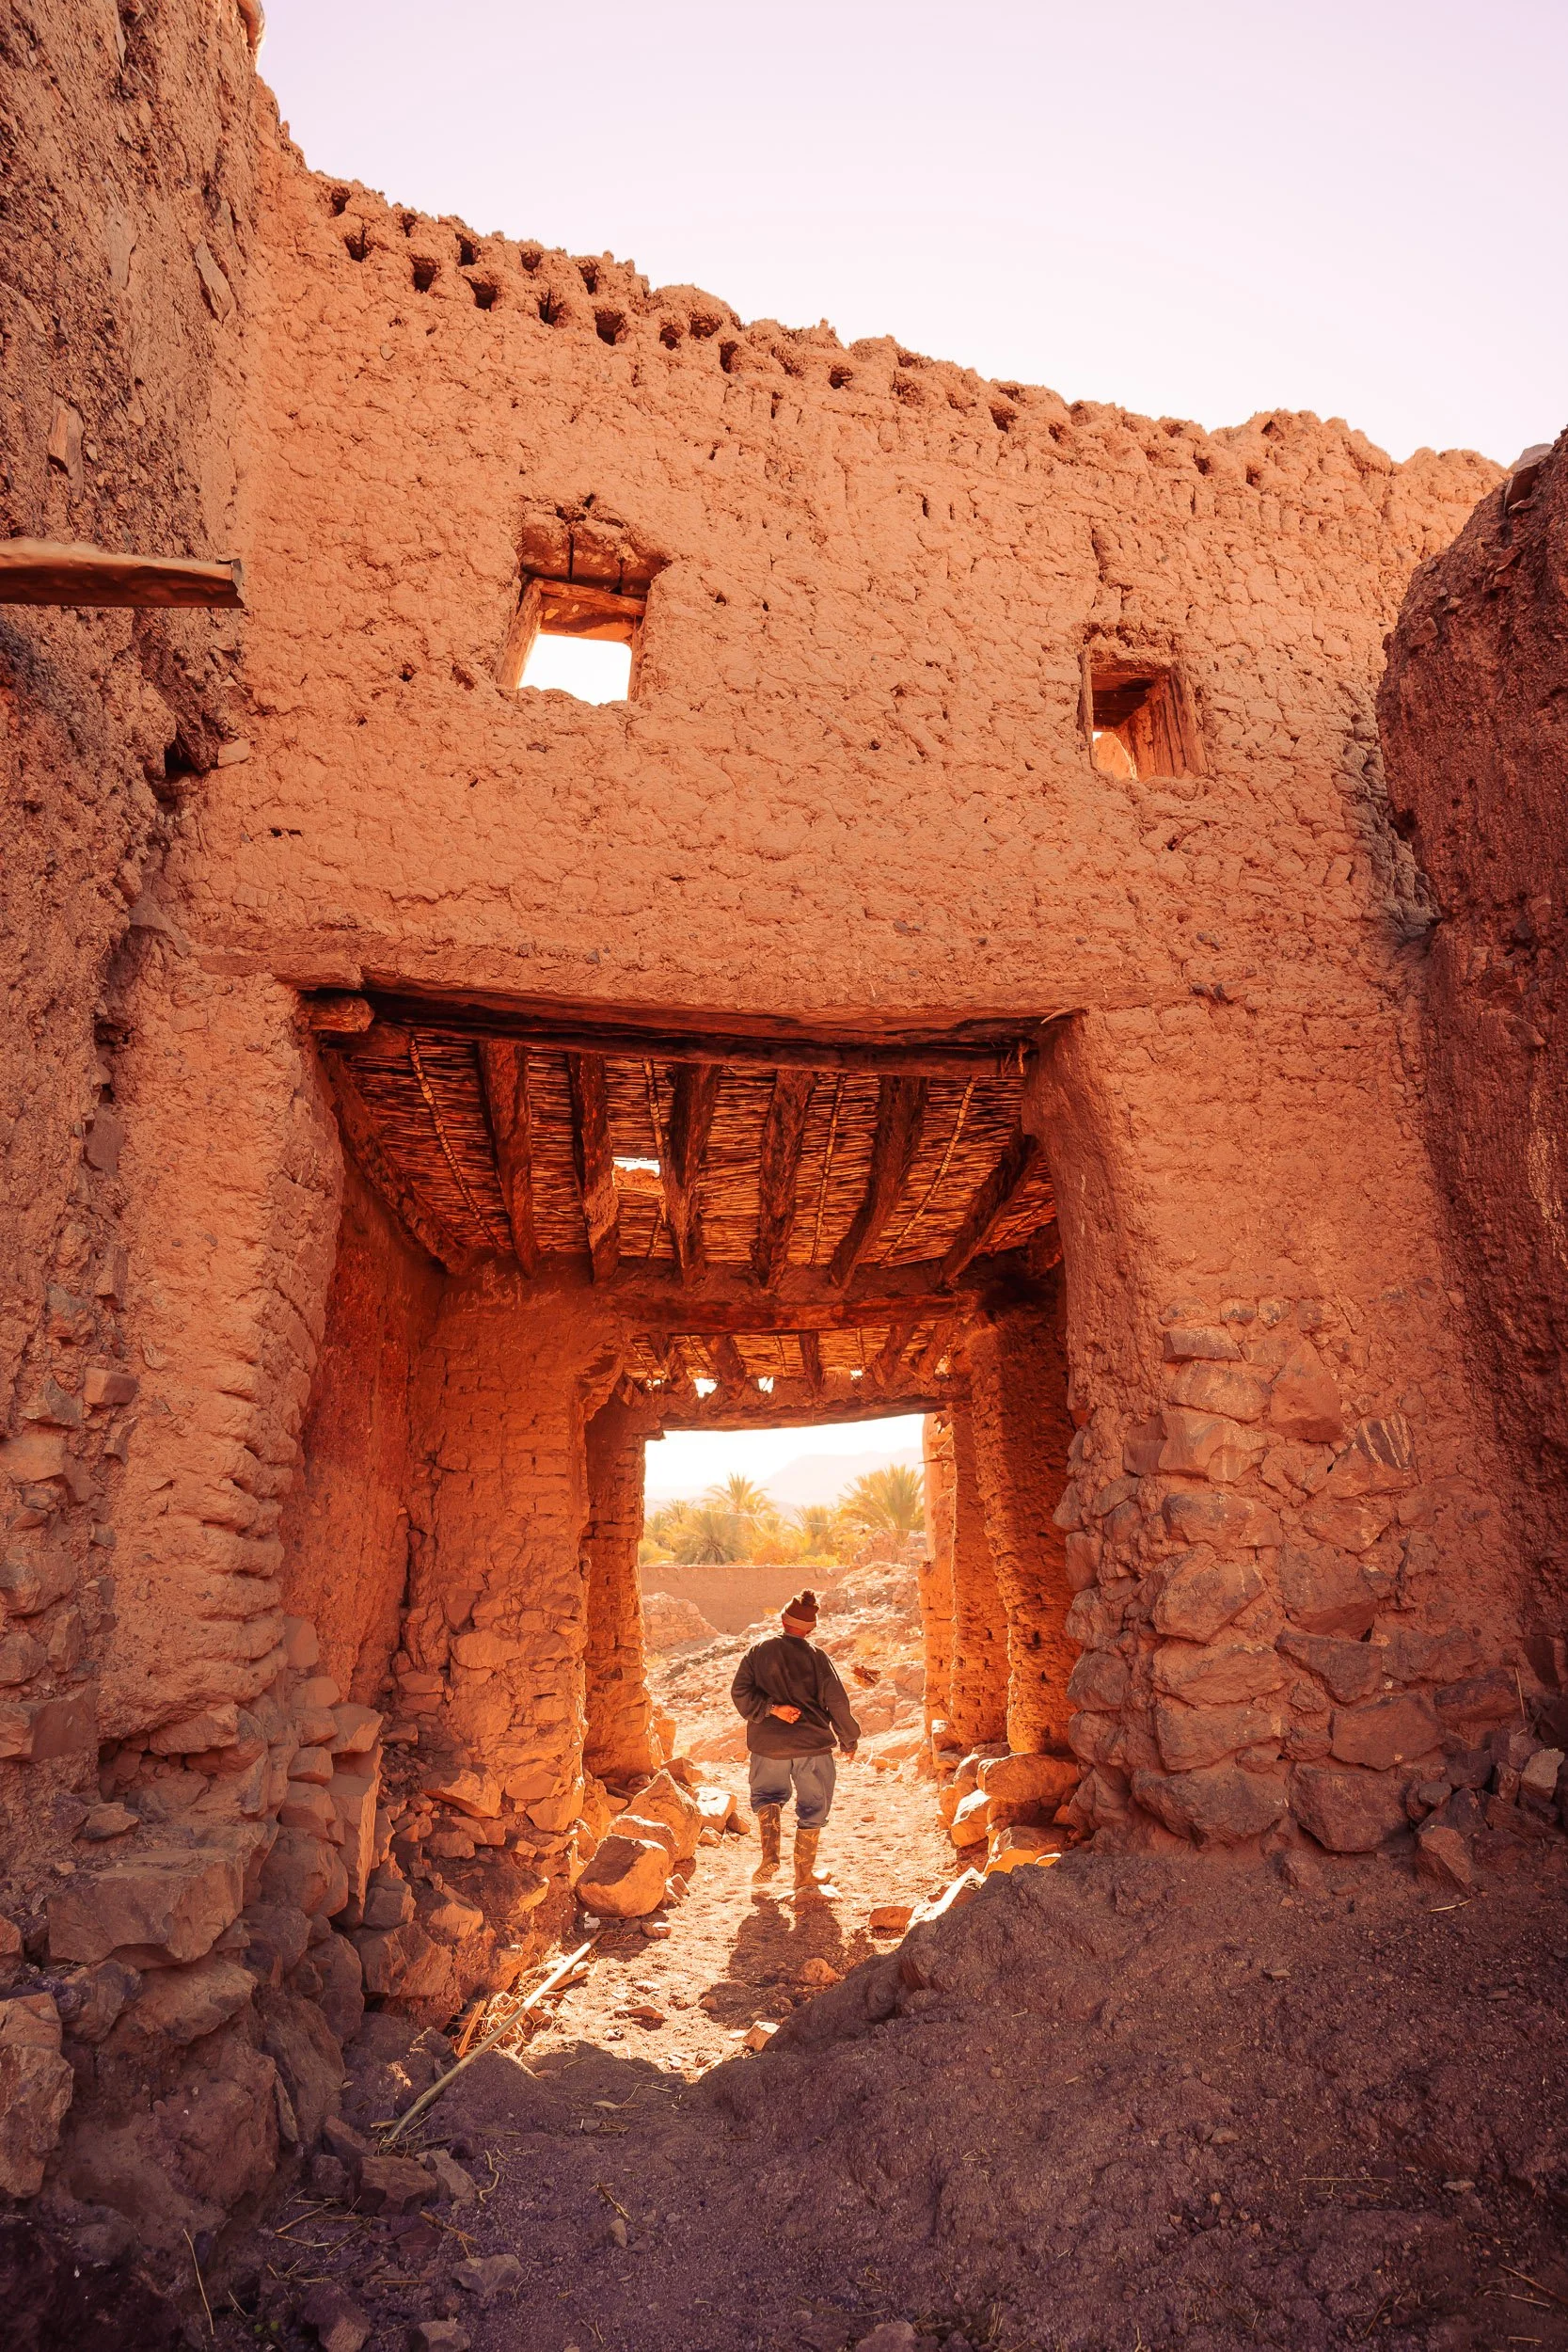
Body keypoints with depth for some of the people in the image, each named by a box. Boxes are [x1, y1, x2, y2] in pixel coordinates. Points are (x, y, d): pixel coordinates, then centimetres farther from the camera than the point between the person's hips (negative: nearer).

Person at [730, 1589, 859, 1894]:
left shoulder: (758, 1651, 1)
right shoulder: (817, 1656, -3)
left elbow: (740, 1691, -7)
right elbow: (836, 1702, -2)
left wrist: (771, 1708, -11)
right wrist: (849, 1741, 9)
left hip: (768, 1744, 1)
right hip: (812, 1744, -1)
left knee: (767, 1795, 26)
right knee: (812, 1809, 15)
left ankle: (769, 1857, 9)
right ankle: (804, 1879, 18)